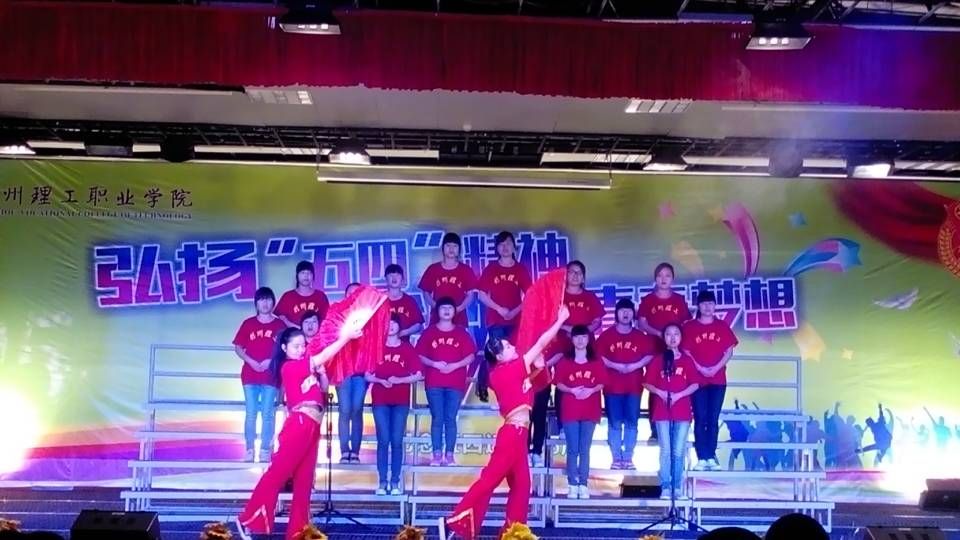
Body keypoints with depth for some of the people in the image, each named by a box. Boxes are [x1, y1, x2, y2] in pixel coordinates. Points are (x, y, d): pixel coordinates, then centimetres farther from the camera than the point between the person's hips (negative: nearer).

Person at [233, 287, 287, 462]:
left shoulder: (280, 325, 3)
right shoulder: (248, 323, 5)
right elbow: (238, 347, 5)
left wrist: (271, 361, -12)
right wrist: (251, 361, -9)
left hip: (271, 376, -1)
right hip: (250, 375, 1)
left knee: (268, 414, -1)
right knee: (250, 413, 1)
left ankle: (265, 449, 5)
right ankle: (250, 449, 7)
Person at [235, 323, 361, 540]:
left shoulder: (305, 367, 19)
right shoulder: (289, 367, -6)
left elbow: (323, 389, 20)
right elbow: (323, 356, -10)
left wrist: (320, 373, 2)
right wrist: (345, 337, -8)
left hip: (311, 427, 9)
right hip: (299, 424, -9)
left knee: (304, 480, 8)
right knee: (278, 472, -7)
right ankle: (249, 520, -2)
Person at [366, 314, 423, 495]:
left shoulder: (408, 349, 5)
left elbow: (418, 375, 1)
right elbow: (367, 375, 4)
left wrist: (398, 380, -12)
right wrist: (381, 380, -14)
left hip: (401, 401, 0)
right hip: (380, 400, 0)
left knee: (397, 441, -2)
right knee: (383, 441, -5)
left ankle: (395, 481, 2)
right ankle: (383, 482, -1)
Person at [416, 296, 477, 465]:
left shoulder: (462, 333, 8)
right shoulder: (429, 332, 7)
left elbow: (470, 357, 4)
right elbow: (420, 356, 4)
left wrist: (454, 365, -10)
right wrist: (435, 364, -12)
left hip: (456, 383, 0)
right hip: (434, 383, 0)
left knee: (451, 419, 0)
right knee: (437, 418, -1)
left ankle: (449, 455, 2)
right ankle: (437, 454, 2)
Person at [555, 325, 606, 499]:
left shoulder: (596, 362, 6)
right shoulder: (565, 361, 3)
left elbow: (602, 383, 5)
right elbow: (559, 383, 2)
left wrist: (591, 390, -13)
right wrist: (572, 390, -15)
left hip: (590, 410, 1)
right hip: (570, 410, -1)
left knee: (585, 449, 2)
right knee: (573, 449, -2)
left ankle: (583, 485, 5)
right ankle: (572, 485, 2)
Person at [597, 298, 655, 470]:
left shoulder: (641, 336, 7)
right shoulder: (606, 335, 3)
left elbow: (650, 355, 3)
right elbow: (597, 356, -2)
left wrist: (634, 366, -11)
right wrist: (615, 366, -12)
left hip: (634, 386, 1)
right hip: (612, 386, -1)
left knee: (632, 422, 2)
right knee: (615, 423, 0)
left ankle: (628, 458, 7)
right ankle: (616, 458, 4)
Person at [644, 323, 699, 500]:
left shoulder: (687, 360, 5)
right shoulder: (657, 360, 4)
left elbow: (695, 384, 1)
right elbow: (647, 383, 4)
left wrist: (679, 395, -12)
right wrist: (660, 392, -13)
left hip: (682, 411, 0)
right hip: (662, 411, 0)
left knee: (679, 451, 2)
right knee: (665, 450, -1)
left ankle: (677, 488, 8)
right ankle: (665, 487, 2)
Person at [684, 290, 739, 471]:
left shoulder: (722, 326, 7)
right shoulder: (689, 327, 2)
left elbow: (729, 351, 4)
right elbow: (685, 352, -1)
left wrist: (716, 368, -9)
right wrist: (699, 368, -13)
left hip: (718, 380, 2)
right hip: (697, 379, -2)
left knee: (713, 419, 3)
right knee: (700, 418, -3)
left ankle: (711, 457, 7)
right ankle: (702, 458, -2)